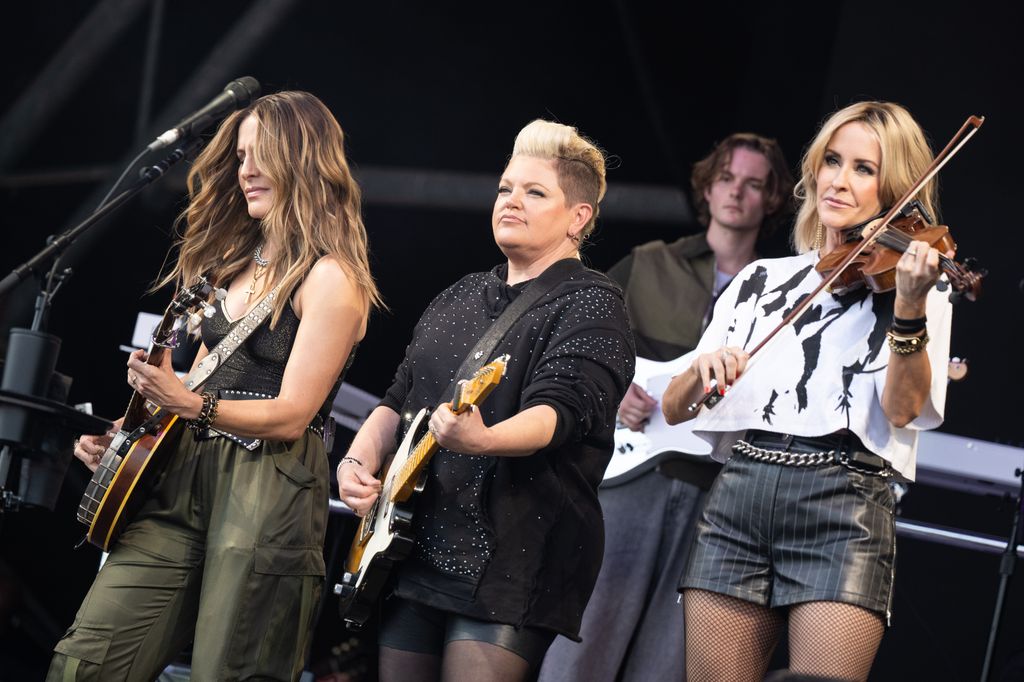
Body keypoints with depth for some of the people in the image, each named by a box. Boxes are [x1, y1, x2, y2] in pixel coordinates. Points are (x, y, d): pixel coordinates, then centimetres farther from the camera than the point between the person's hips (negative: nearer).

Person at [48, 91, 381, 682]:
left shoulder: (331, 279, -7)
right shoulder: (237, 262, 19)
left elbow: (290, 415, -13)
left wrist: (190, 405, -23)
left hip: (269, 497, -8)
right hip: (187, 477, 8)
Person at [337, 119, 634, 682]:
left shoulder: (590, 305, -4)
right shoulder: (458, 299, 19)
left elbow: (559, 410, -21)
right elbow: (397, 401, 24)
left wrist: (483, 440, -40)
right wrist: (360, 460, 3)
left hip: (512, 557, -7)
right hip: (415, 544, 7)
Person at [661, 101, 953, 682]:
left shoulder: (912, 280, 7)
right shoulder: (761, 279, 17)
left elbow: (903, 409, -10)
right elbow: (674, 410, 12)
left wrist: (909, 306, -24)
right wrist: (704, 370, -10)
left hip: (844, 509, -4)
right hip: (736, 498, 4)